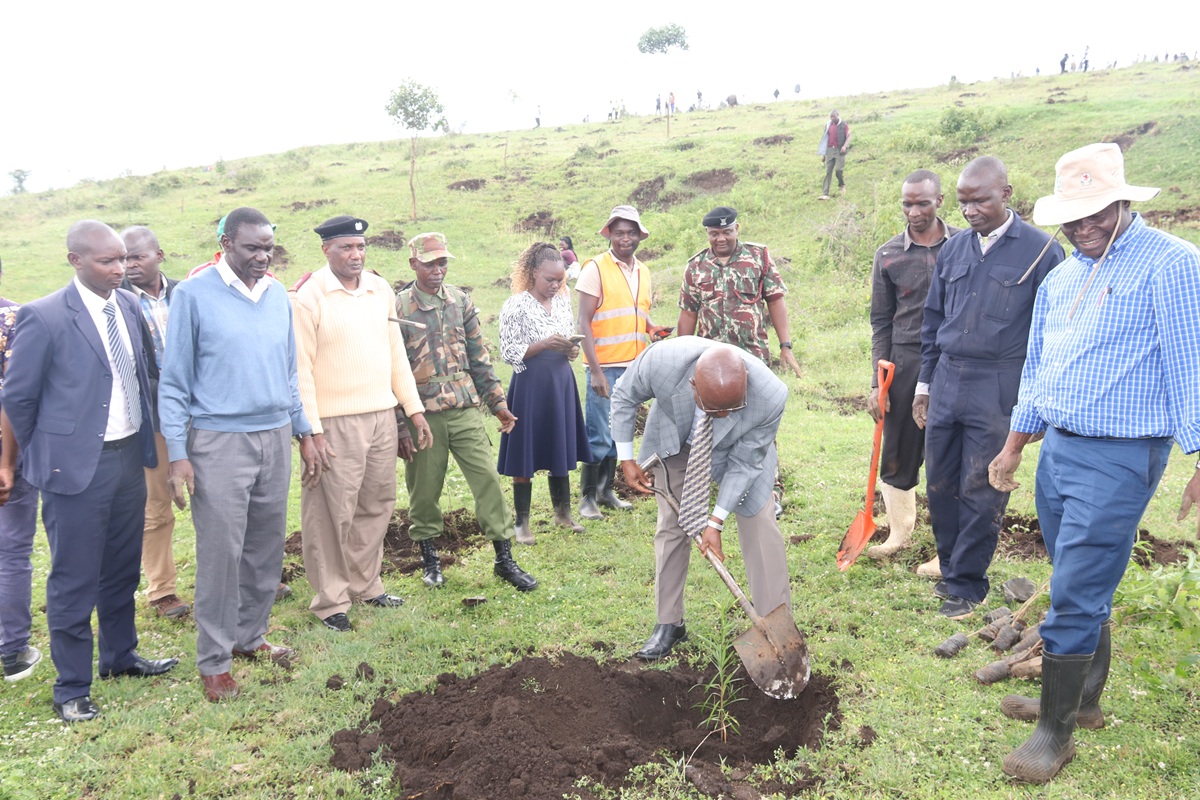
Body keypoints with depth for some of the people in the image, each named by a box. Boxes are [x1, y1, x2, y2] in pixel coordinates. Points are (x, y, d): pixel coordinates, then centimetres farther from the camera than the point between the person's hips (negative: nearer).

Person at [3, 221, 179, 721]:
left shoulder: (129, 306, 4)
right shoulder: (43, 318, -14)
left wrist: (145, 441, 13)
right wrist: (45, 453, 2)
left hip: (129, 455, 6)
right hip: (77, 465, -6)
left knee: (122, 569, 20)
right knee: (74, 580, 5)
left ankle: (121, 657, 39)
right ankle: (71, 688, 20)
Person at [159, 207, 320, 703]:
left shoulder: (278, 295, 8)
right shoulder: (193, 295, -6)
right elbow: (173, 382, -5)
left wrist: (304, 434, 14)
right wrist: (177, 455, -10)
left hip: (275, 437, 5)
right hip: (219, 442, -5)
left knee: (267, 548, 12)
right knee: (220, 554, 0)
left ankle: (250, 637, 28)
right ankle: (214, 660, 13)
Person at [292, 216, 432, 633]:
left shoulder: (381, 290, 10)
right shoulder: (309, 297, -8)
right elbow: (300, 368, -10)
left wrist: (414, 407, 11)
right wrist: (312, 430, -15)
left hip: (382, 417, 6)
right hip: (335, 423, -6)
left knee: (376, 506, 14)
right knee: (332, 513, 1)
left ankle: (365, 585, 30)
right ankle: (330, 600, 15)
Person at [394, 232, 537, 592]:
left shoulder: (461, 300, 9)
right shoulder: (399, 307, -3)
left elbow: (479, 356, 13)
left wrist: (498, 401, 10)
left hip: (465, 410, 3)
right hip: (423, 414, -2)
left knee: (488, 478, -1)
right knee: (424, 489, 8)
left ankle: (504, 559, 8)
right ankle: (429, 558, 27)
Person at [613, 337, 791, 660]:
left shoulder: (771, 396, -40)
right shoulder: (662, 360, -40)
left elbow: (744, 463, -25)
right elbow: (624, 396, -16)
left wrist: (716, 522, -22)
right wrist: (627, 459, -11)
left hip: (737, 447, -1)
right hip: (673, 439, 1)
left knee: (759, 523, -6)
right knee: (671, 525, 4)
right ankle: (669, 624, 17)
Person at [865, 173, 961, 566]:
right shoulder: (889, 255, 3)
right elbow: (881, 322, 6)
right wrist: (877, 382, 2)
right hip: (905, 363, 2)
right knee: (897, 457, 10)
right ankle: (899, 533, 30)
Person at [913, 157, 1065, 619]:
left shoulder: (1040, 250, -5)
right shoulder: (953, 250, 9)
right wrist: (924, 383, 15)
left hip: (998, 389, -5)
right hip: (946, 382, 5)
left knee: (980, 493, 2)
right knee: (940, 485, 10)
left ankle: (968, 585, 16)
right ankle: (950, 568, 28)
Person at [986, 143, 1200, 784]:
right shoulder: (1062, 278, 13)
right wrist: (1013, 447, 22)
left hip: (1119, 459, -7)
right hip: (1058, 446, 7)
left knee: (1074, 600, -4)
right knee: (1086, 589, 18)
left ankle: (1056, 731, 10)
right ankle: (1083, 700, 33)